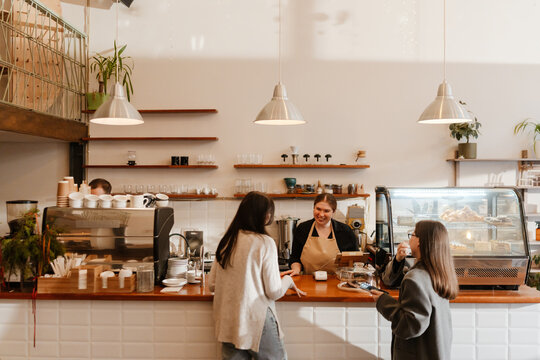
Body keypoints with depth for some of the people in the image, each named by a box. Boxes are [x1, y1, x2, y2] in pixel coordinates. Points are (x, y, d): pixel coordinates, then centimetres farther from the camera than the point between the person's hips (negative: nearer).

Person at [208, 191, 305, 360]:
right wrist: (289, 280, 8)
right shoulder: (265, 243, -13)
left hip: (227, 322, 6)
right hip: (255, 322, -6)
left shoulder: (226, 240, 3)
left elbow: (212, 285, 7)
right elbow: (274, 292, -12)